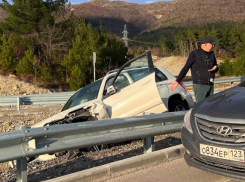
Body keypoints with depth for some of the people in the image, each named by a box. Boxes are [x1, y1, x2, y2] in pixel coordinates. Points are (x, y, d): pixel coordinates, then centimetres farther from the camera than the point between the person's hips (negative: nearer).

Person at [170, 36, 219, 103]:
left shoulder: (212, 54, 12)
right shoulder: (195, 54, -6)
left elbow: (216, 66, 21)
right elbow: (186, 68, -8)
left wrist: (215, 68, -5)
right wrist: (177, 81, -15)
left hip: (210, 85, 6)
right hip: (200, 85, -6)